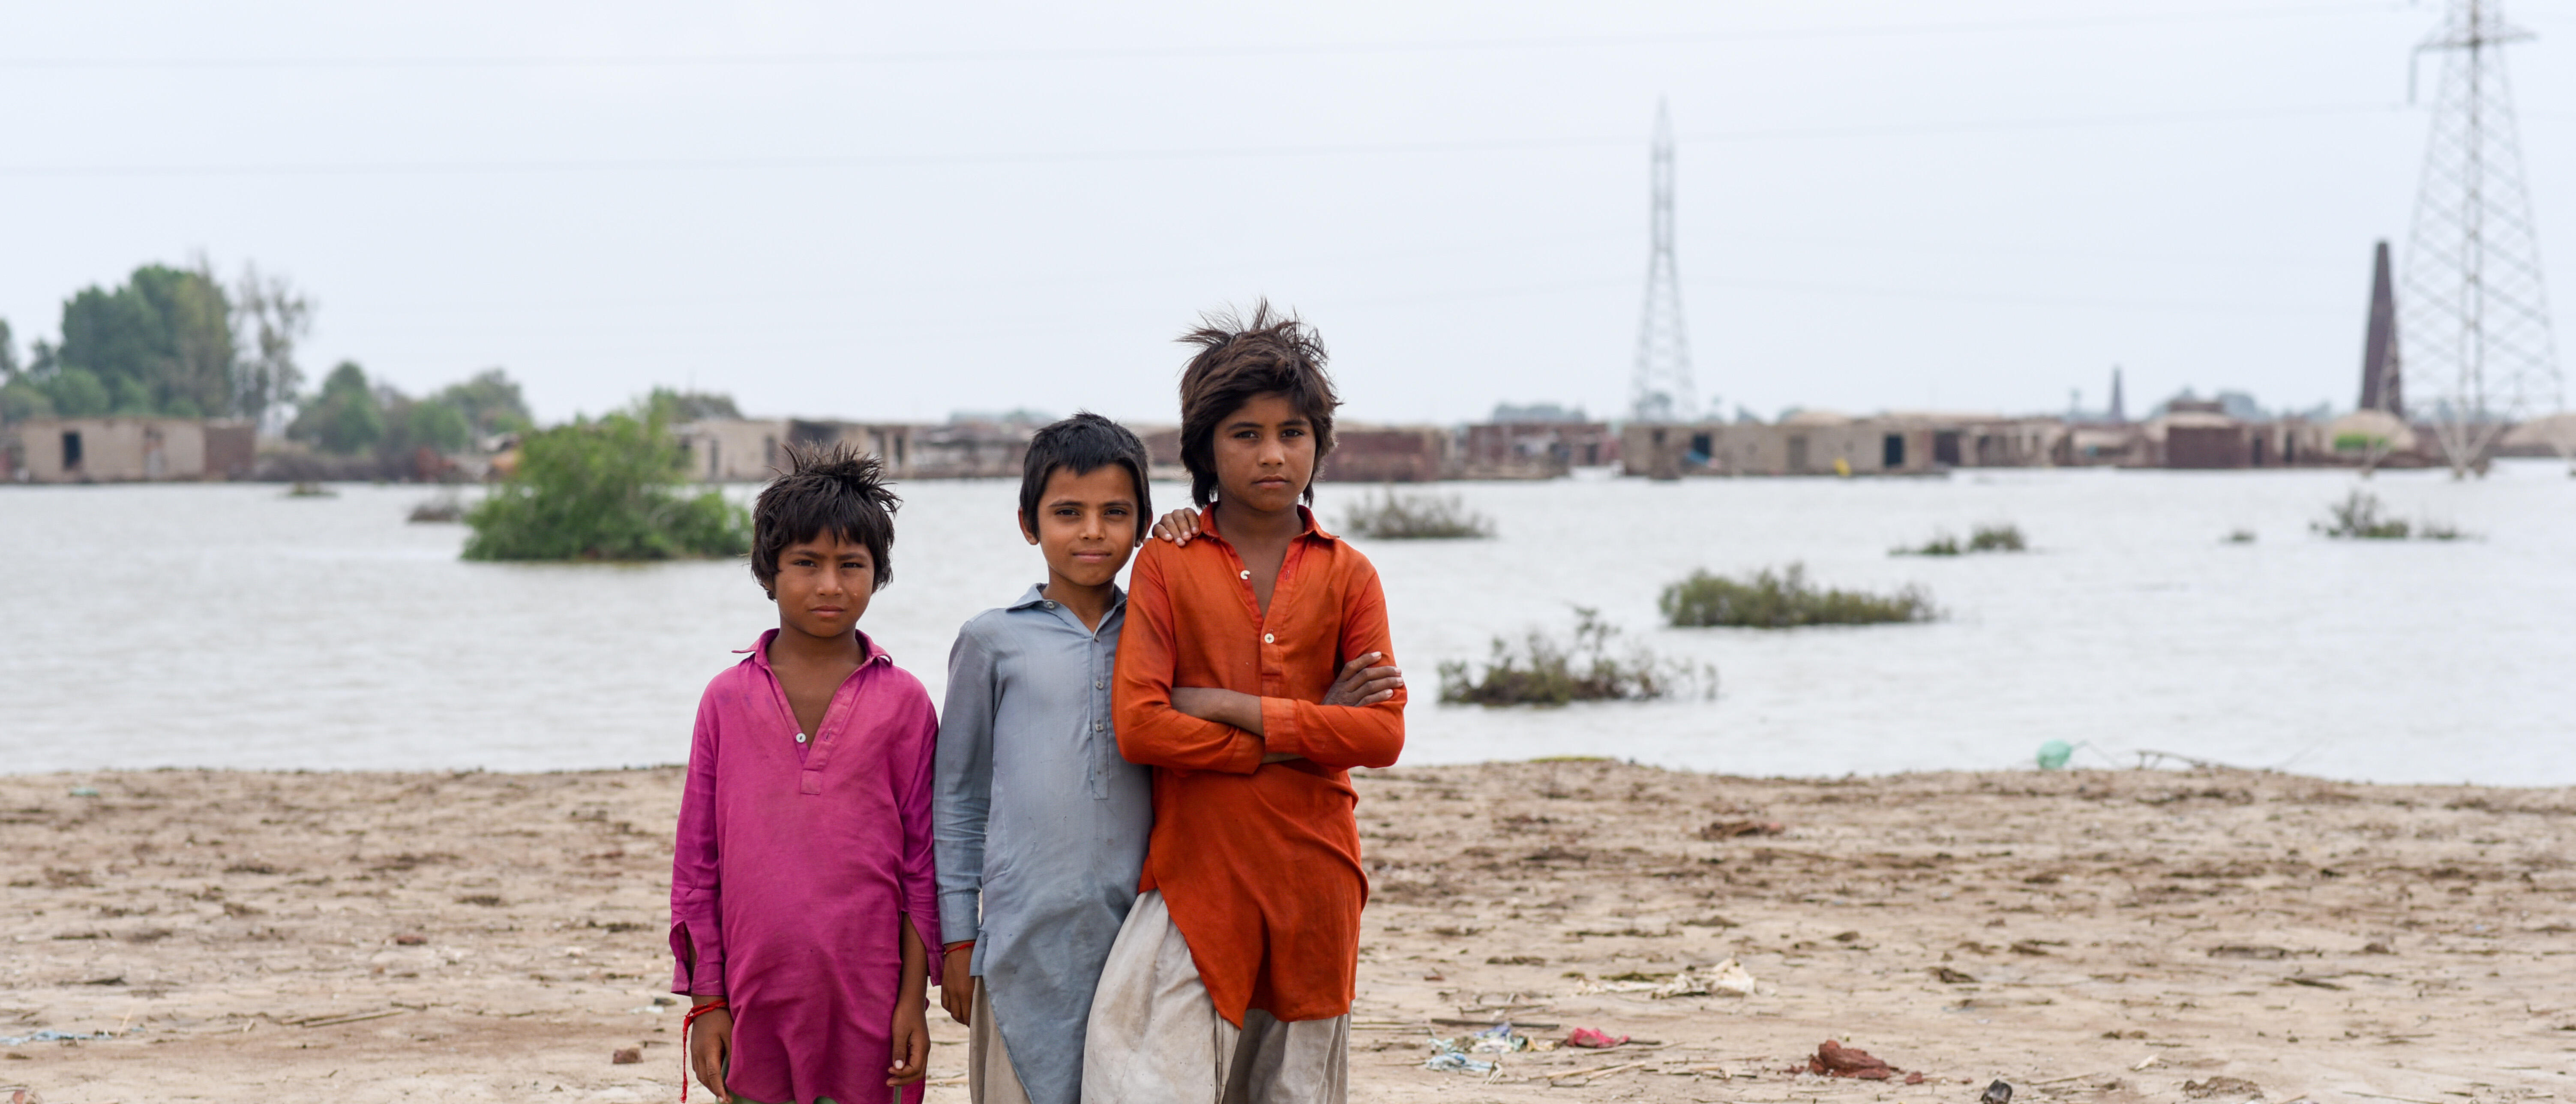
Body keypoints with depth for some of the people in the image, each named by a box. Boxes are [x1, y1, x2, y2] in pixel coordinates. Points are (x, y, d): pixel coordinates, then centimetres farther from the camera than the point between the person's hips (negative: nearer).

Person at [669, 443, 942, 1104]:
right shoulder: (727, 700, 6)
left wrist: (914, 1000, -2)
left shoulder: (902, 702, 3)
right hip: (756, 1002, 1)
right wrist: (706, 1004, 3)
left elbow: (924, 864, 3)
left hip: (868, 1004, -1)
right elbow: (696, 863, 7)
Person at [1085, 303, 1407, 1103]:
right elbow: (1139, 726, -10)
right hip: (1195, 876, -2)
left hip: (1312, 874, 2)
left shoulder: (1347, 576, 6)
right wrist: (1310, 730, -8)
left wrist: (1232, 708, -10)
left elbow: (1383, 735, -4)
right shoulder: (1168, 564, 2)